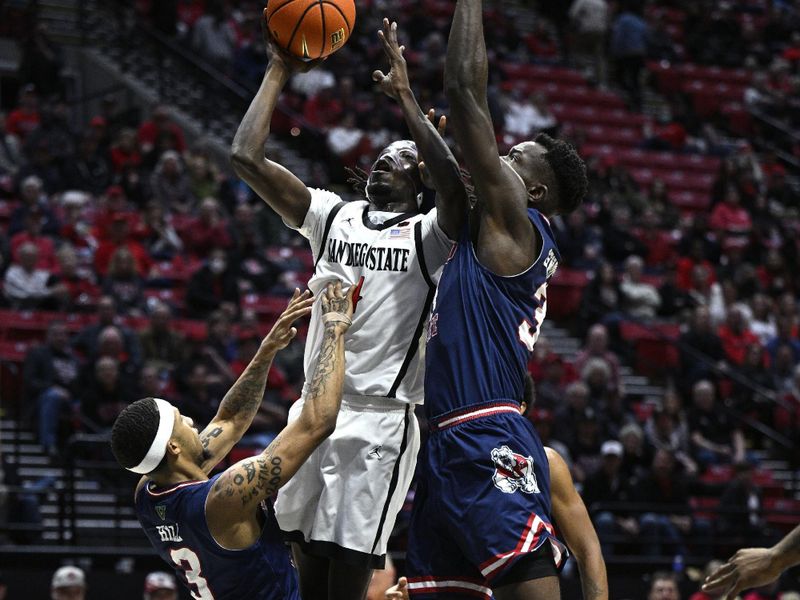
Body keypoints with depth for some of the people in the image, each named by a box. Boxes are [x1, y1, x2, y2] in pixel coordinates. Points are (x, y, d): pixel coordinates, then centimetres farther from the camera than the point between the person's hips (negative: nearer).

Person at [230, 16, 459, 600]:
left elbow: (455, 181, -23)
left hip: (381, 419, -5)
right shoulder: (331, 215, 13)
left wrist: (405, 97, -17)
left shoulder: (427, 234, 1)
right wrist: (278, 73, 4)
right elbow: (246, 156, 5)